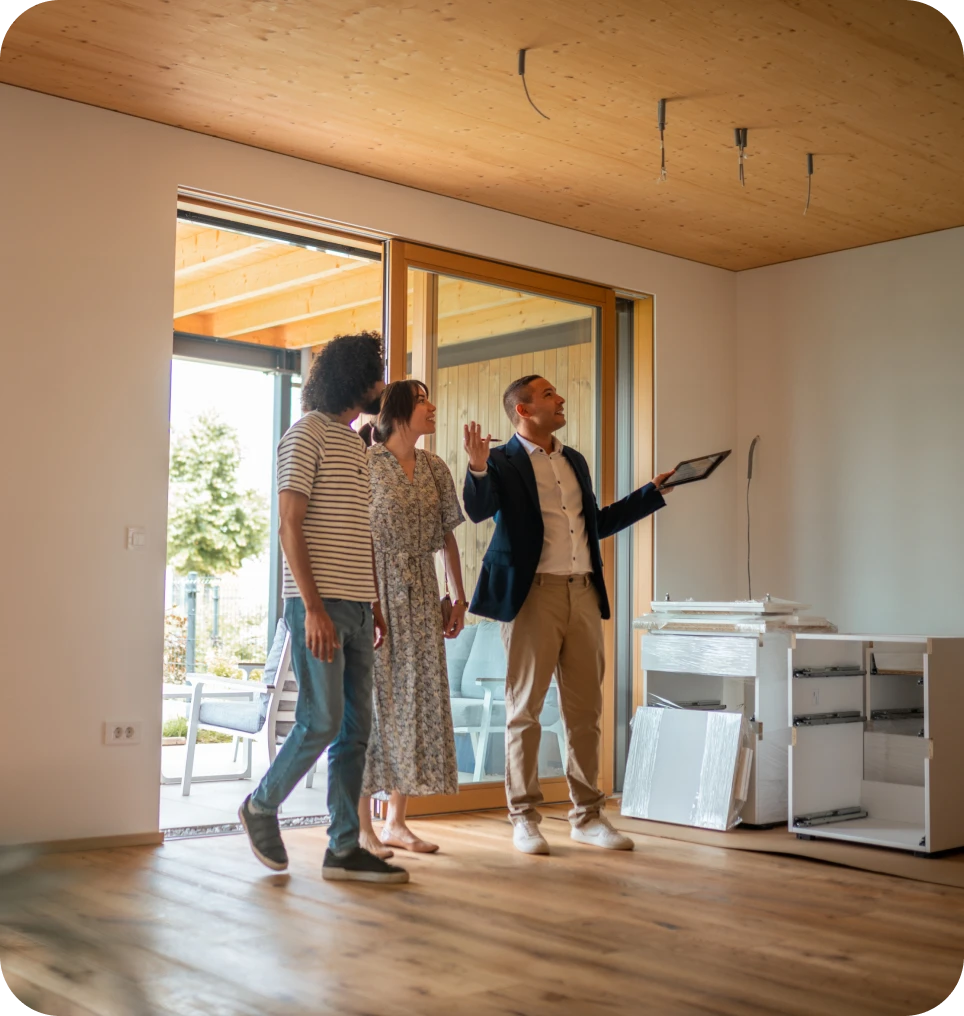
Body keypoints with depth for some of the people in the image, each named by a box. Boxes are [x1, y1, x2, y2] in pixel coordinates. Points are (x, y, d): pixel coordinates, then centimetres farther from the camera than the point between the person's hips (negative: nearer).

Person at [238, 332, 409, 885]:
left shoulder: (359, 445, 19)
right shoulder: (307, 435, -5)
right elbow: (291, 527, -11)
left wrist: (376, 605, 15)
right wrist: (314, 607, -18)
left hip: (357, 608, 8)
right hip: (320, 605, -8)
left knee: (355, 730, 6)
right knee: (322, 721, -7)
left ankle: (345, 849, 12)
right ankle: (262, 806, 17)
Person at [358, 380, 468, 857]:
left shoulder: (435, 469, 12)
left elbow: (447, 536, 16)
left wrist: (459, 597, 12)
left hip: (420, 598, 6)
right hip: (376, 591, -6)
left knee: (419, 700, 5)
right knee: (373, 697, -4)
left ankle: (395, 822, 15)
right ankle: (362, 827, 5)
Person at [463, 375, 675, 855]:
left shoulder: (574, 460, 19)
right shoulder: (504, 462, -2)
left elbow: (597, 523, 26)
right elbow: (478, 510, -18)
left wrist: (653, 491, 28)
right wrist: (478, 470, -36)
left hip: (584, 594, 6)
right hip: (533, 595, -6)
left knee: (585, 710, 9)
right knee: (525, 708, 1)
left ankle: (587, 815, 18)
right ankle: (524, 818, 10)